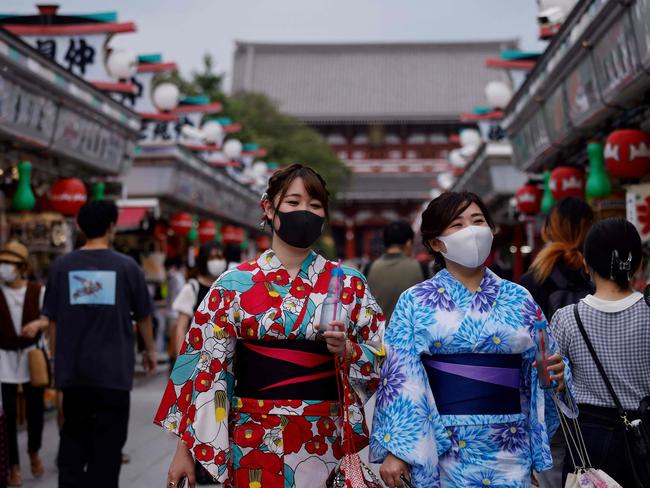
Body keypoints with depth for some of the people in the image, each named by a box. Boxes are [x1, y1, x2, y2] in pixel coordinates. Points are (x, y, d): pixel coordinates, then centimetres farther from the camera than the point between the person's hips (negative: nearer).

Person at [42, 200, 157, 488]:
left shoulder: (61, 266, 0)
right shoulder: (126, 266, -4)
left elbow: (52, 320, 4)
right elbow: (143, 316, 5)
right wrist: (150, 350, 21)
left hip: (72, 370, 3)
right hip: (113, 369, -2)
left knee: (72, 439, 13)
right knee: (107, 443, 5)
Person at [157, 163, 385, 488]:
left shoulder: (349, 284, 2)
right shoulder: (234, 284, -2)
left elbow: (383, 359, 5)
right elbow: (207, 367, -2)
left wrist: (348, 350, -16)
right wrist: (185, 448, -4)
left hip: (326, 441, 1)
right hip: (254, 442, -1)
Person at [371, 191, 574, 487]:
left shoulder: (519, 300, 7)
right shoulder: (415, 302, -1)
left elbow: (539, 371, 9)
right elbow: (400, 378, -5)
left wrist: (556, 374, -13)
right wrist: (395, 448, -10)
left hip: (508, 447, 2)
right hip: (442, 446, -2)